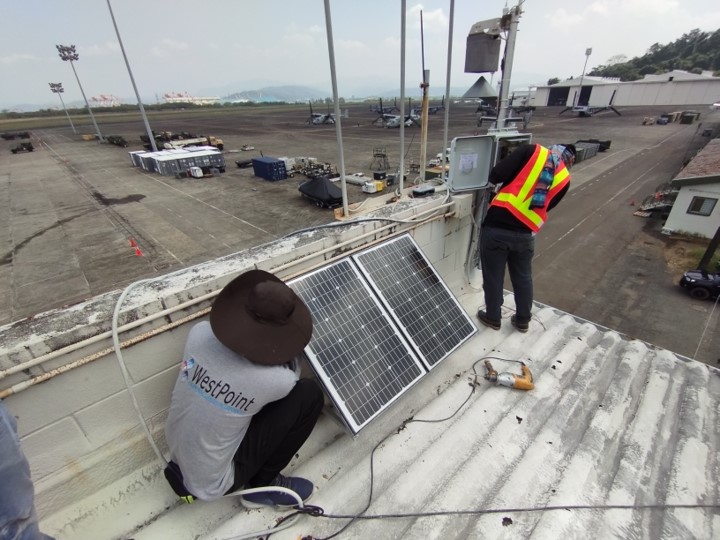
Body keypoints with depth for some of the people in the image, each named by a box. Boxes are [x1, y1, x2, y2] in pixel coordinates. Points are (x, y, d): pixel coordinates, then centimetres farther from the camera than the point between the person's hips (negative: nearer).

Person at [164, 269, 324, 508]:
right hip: (211, 484, -5)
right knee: (309, 394, -12)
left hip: (178, 455, 6)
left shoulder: (199, 333, -21)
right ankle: (263, 486, 8)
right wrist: (289, 344, 5)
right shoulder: (274, 381, -31)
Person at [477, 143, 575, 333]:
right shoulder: (564, 179, 10)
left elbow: (496, 176, -8)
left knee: (493, 276, 14)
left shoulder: (531, 151, 1)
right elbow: (546, 206, 17)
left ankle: (493, 318, 31)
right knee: (523, 278, 24)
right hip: (525, 233, 3)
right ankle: (523, 320, 40)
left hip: (497, 226, -3)